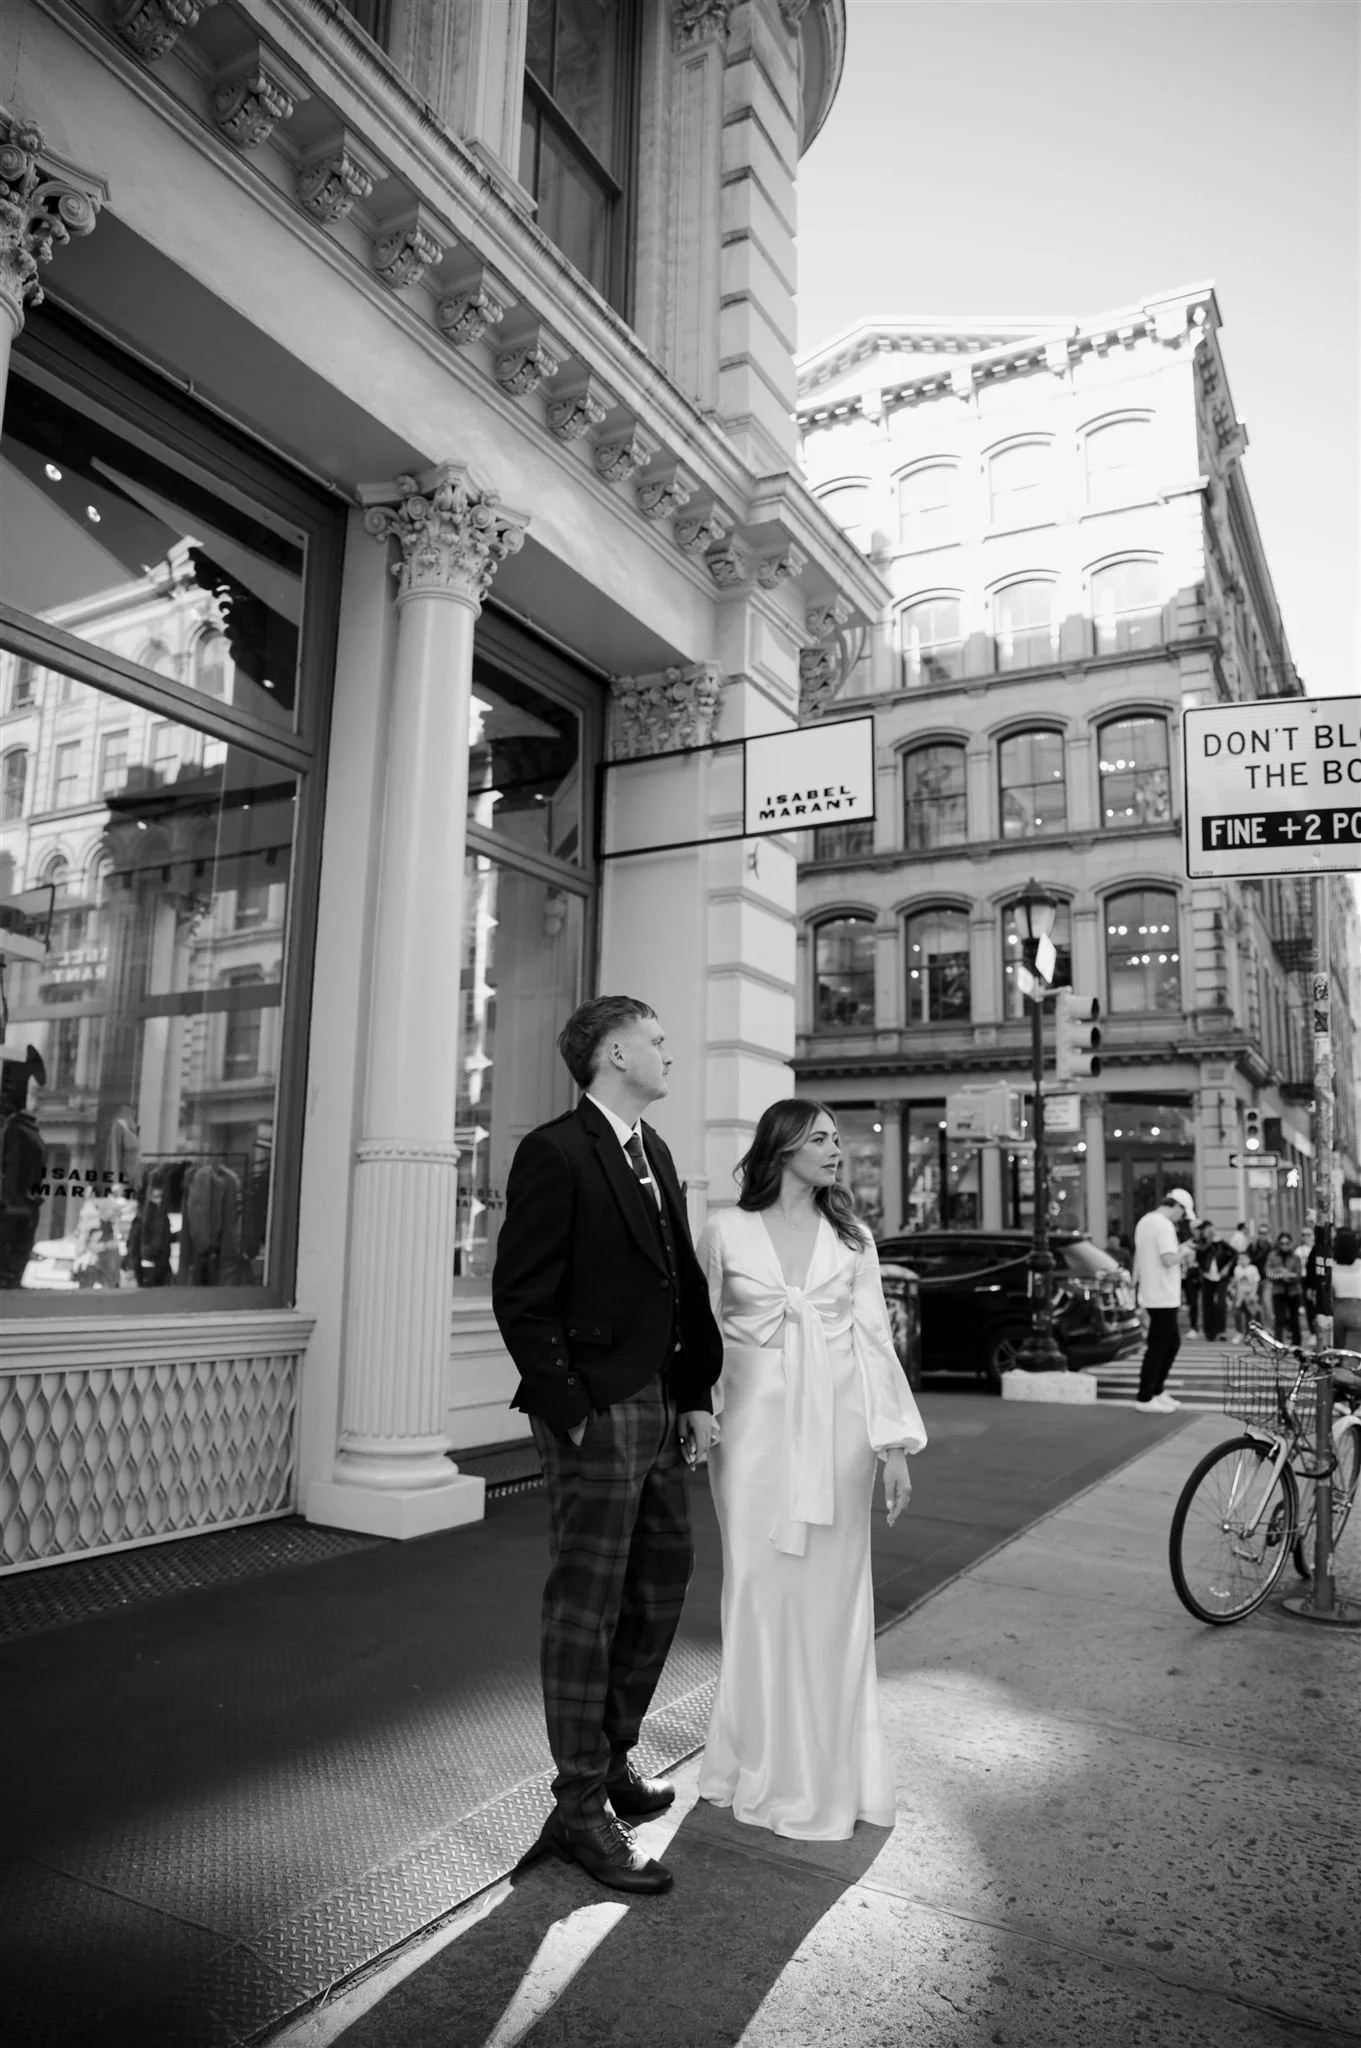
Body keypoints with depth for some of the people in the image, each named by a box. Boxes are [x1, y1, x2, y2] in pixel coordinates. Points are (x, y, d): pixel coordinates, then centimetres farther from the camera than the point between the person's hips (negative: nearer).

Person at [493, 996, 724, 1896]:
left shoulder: (655, 1151, 12)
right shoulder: (554, 1153, -13)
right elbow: (521, 1299, -15)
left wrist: (696, 1394, 9)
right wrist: (572, 1411, -15)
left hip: (661, 1407, 9)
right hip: (595, 1415, -9)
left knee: (662, 1585, 19)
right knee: (586, 1608, 3)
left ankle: (612, 1756, 38)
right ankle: (580, 1810, 19)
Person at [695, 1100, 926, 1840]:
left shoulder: (851, 1237, 5)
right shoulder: (725, 1231, -1)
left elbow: (875, 1341, 3)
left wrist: (896, 1443, -3)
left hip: (837, 1431, 2)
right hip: (755, 1429, -1)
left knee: (830, 1594, 7)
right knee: (759, 1590, 6)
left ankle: (828, 1768, 24)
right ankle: (762, 1764, 25)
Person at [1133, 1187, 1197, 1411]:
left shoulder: (1144, 1222, 14)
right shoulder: (1164, 1225, -17)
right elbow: (1168, 1259, -25)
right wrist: (1183, 1253, -7)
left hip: (1150, 1294, 10)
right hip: (1163, 1297, -10)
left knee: (1172, 1343, 18)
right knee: (1158, 1348, -3)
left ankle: (1156, 1392, 22)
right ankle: (1145, 1398, 1)